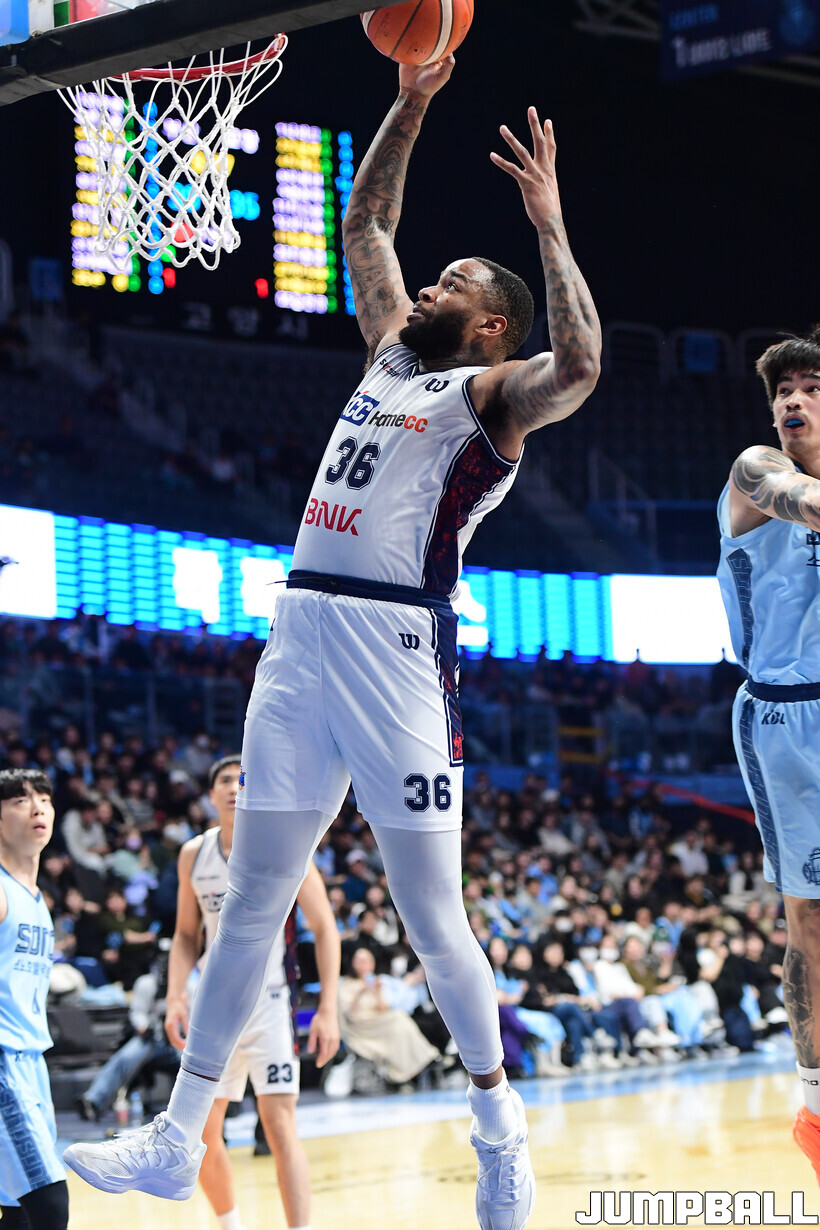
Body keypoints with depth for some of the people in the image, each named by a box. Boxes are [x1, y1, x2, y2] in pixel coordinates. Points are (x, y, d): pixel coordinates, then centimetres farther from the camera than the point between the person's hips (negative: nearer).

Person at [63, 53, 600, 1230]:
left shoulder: (492, 392, 0)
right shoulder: (392, 351, 21)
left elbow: (578, 365, -23)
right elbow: (366, 222, 30)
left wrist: (548, 224, -18)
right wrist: (410, 106, 21)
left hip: (397, 642, -7)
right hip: (302, 632, 7)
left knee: (431, 913, -3)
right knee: (250, 901, 7)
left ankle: (498, 1117, 17)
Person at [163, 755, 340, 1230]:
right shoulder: (194, 854, 4)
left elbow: (325, 929, -8)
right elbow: (187, 934, 13)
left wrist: (328, 1009, -15)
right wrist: (177, 998, -2)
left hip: (270, 1000, -5)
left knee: (280, 1127, -16)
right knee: (199, 1134, 8)